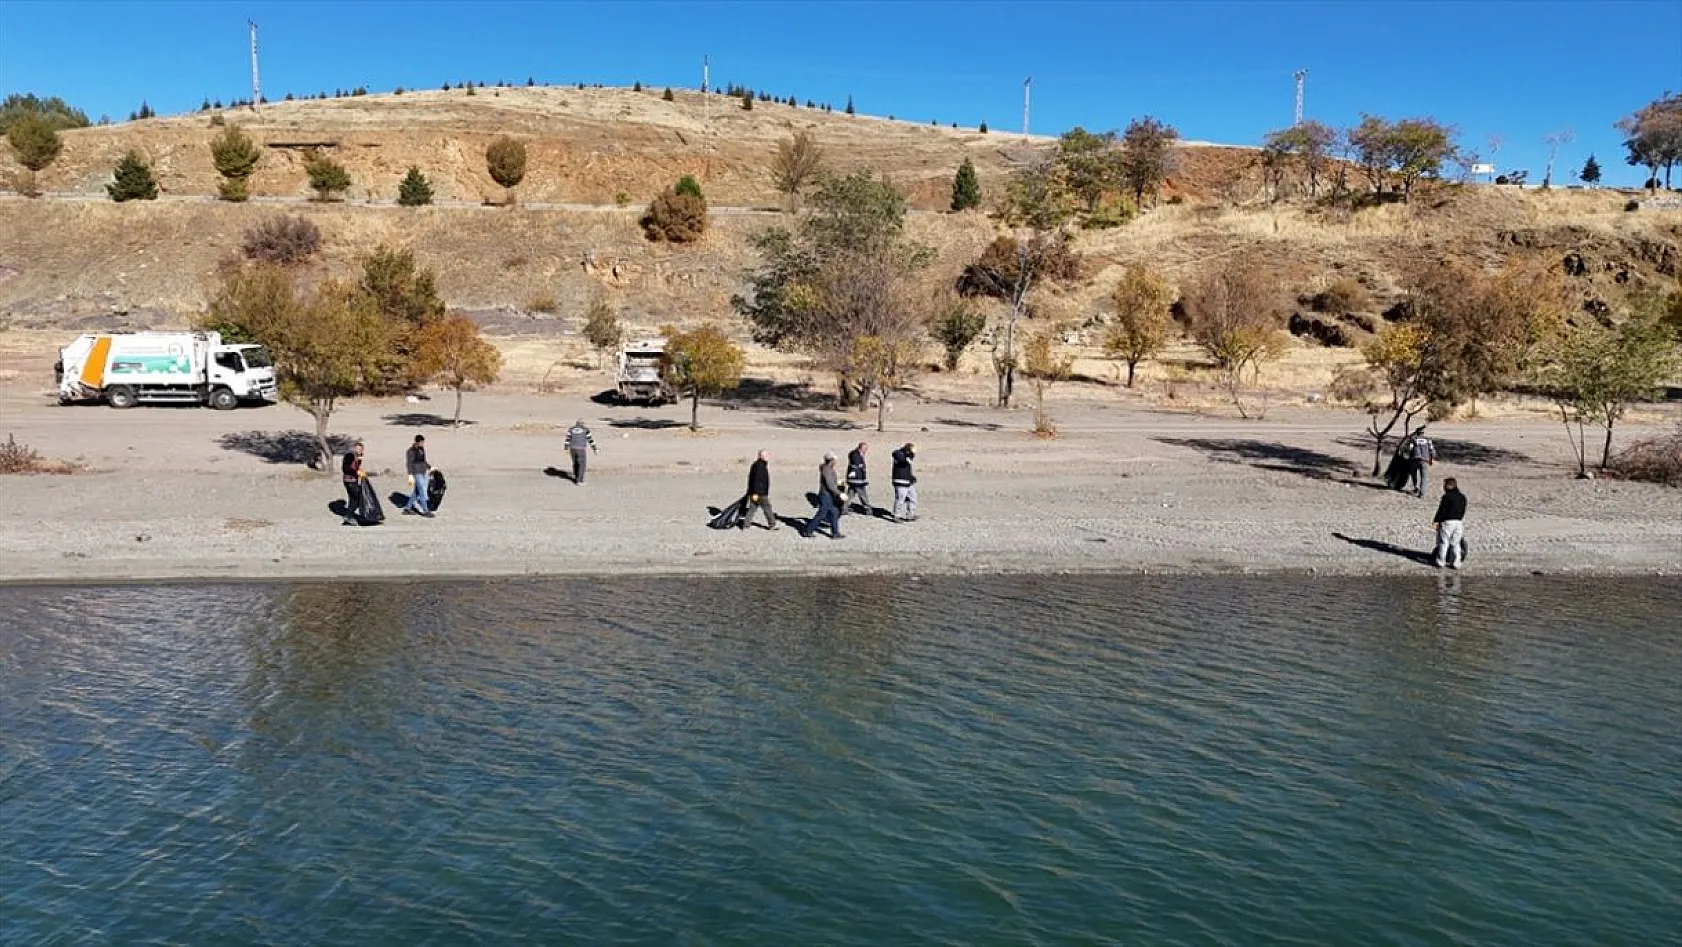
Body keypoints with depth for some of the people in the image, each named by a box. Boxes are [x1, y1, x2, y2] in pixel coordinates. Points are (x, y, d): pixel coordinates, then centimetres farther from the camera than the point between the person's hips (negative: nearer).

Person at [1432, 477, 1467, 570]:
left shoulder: (1446, 497, -11)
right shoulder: (1462, 497, 9)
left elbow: (1441, 510, -10)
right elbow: (1463, 511, 14)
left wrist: (1436, 521, -3)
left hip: (1447, 521, -6)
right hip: (1459, 522, 6)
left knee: (1444, 542, 2)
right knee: (1455, 543, 11)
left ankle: (1440, 562, 4)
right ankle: (1456, 563, 11)